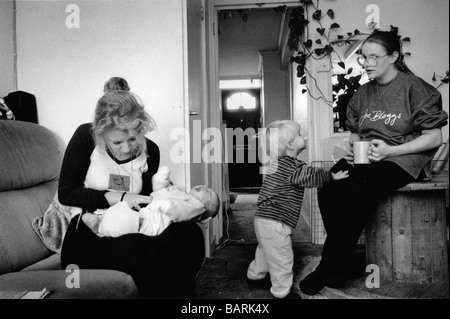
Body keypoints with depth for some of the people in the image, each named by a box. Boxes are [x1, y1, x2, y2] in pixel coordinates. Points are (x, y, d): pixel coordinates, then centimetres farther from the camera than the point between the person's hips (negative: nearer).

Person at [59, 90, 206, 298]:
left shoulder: (150, 151, 0)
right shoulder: (85, 137, -9)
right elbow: (66, 193, -8)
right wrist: (119, 198, -18)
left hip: (126, 232, 3)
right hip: (84, 235, -3)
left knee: (190, 232, -25)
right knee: (136, 249, -37)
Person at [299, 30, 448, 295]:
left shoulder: (415, 88, -3)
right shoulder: (363, 93, 15)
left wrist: (390, 150, -18)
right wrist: (353, 147, -1)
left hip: (404, 158, -5)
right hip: (365, 156, 6)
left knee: (360, 189, -35)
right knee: (328, 187, -25)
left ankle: (331, 270, -21)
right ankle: (349, 265, -15)